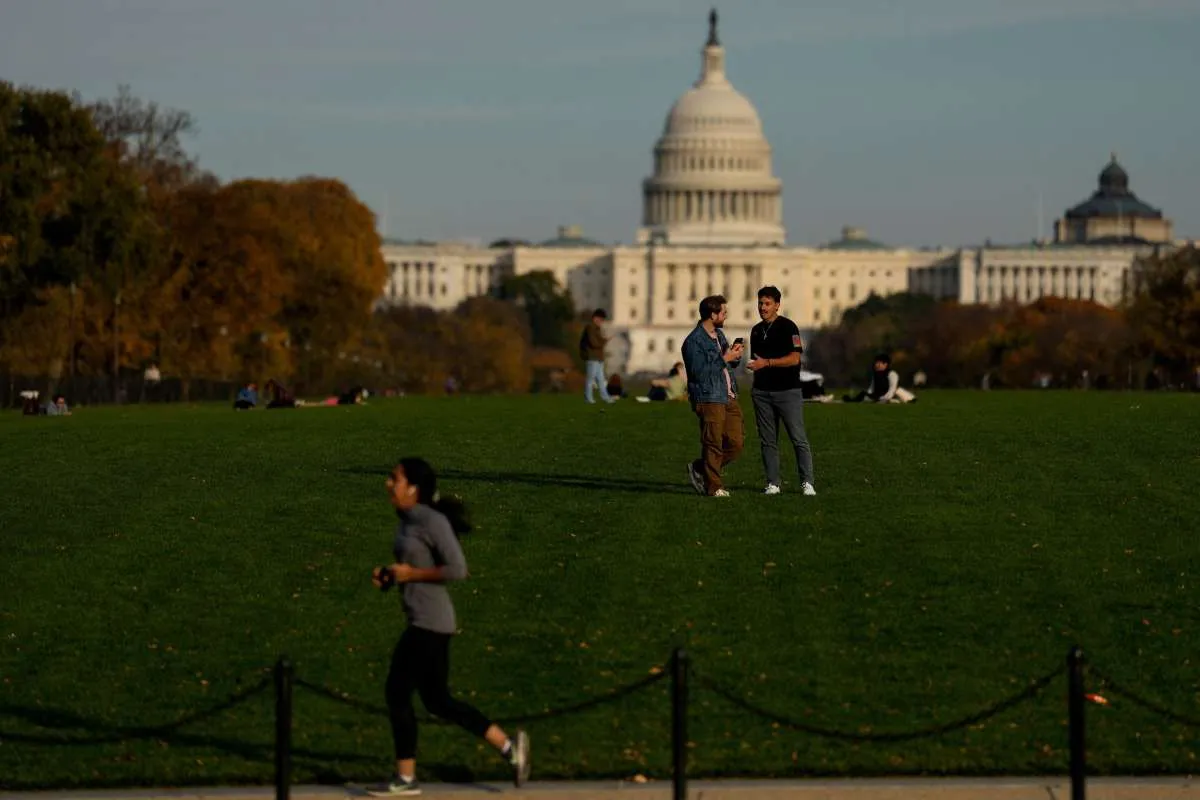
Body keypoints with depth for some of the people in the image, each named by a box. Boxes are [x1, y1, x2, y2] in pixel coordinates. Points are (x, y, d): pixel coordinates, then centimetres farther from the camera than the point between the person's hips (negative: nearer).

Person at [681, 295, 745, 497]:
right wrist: (725, 359, -16)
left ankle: (700, 469, 22)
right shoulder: (694, 341, -11)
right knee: (713, 445, -4)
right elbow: (698, 372, -19)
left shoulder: (719, 334, 17)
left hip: (729, 398, 8)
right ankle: (714, 486, 6)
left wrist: (735, 355, 5)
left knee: (736, 443, 5)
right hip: (709, 399, -8)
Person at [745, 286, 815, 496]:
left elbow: (794, 358, -14)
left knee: (799, 439, -6)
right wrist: (754, 390, 20)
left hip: (787, 390, -6)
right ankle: (773, 483, 8)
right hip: (762, 391, 6)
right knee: (768, 441, 5)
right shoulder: (756, 331, 15)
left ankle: (806, 482, -3)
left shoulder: (787, 327, -5)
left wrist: (766, 363, -20)